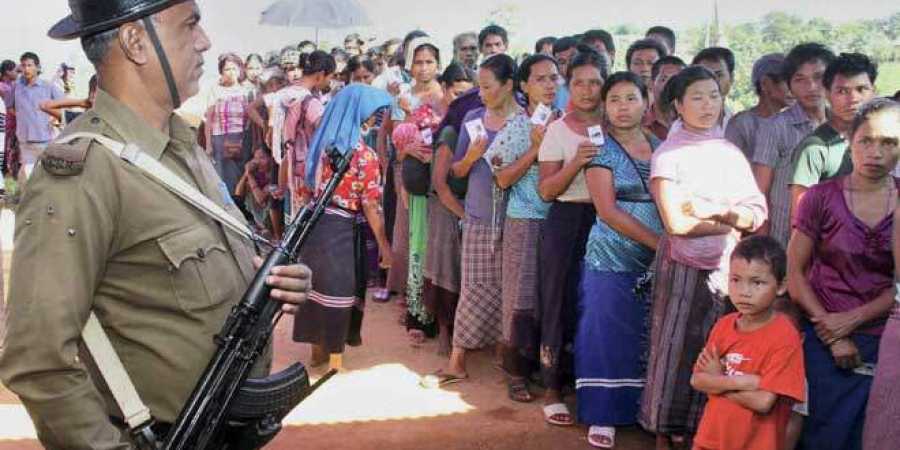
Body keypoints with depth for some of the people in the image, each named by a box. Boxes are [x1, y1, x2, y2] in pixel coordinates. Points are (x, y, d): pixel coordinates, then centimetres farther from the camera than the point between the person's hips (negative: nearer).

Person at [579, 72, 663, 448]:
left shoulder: (662, 148, 9)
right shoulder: (601, 149, -4)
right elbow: (608, 211, -13)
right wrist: (660, 243, -17)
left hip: (658, 262, 4)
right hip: (612, 260, -4)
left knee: (652, 339, 9)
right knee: (609, 336, 2)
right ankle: (603, 416, 13)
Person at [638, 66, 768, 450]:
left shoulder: (731, 154, 8)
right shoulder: (668, 154, -5)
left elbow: (758, 214, 2)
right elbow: (676, 222, -14)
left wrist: (720, 210, -16)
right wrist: (731, 226, -6)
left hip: (725, 264, 4)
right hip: (682, 264, -4)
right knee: (676, 346, 4)